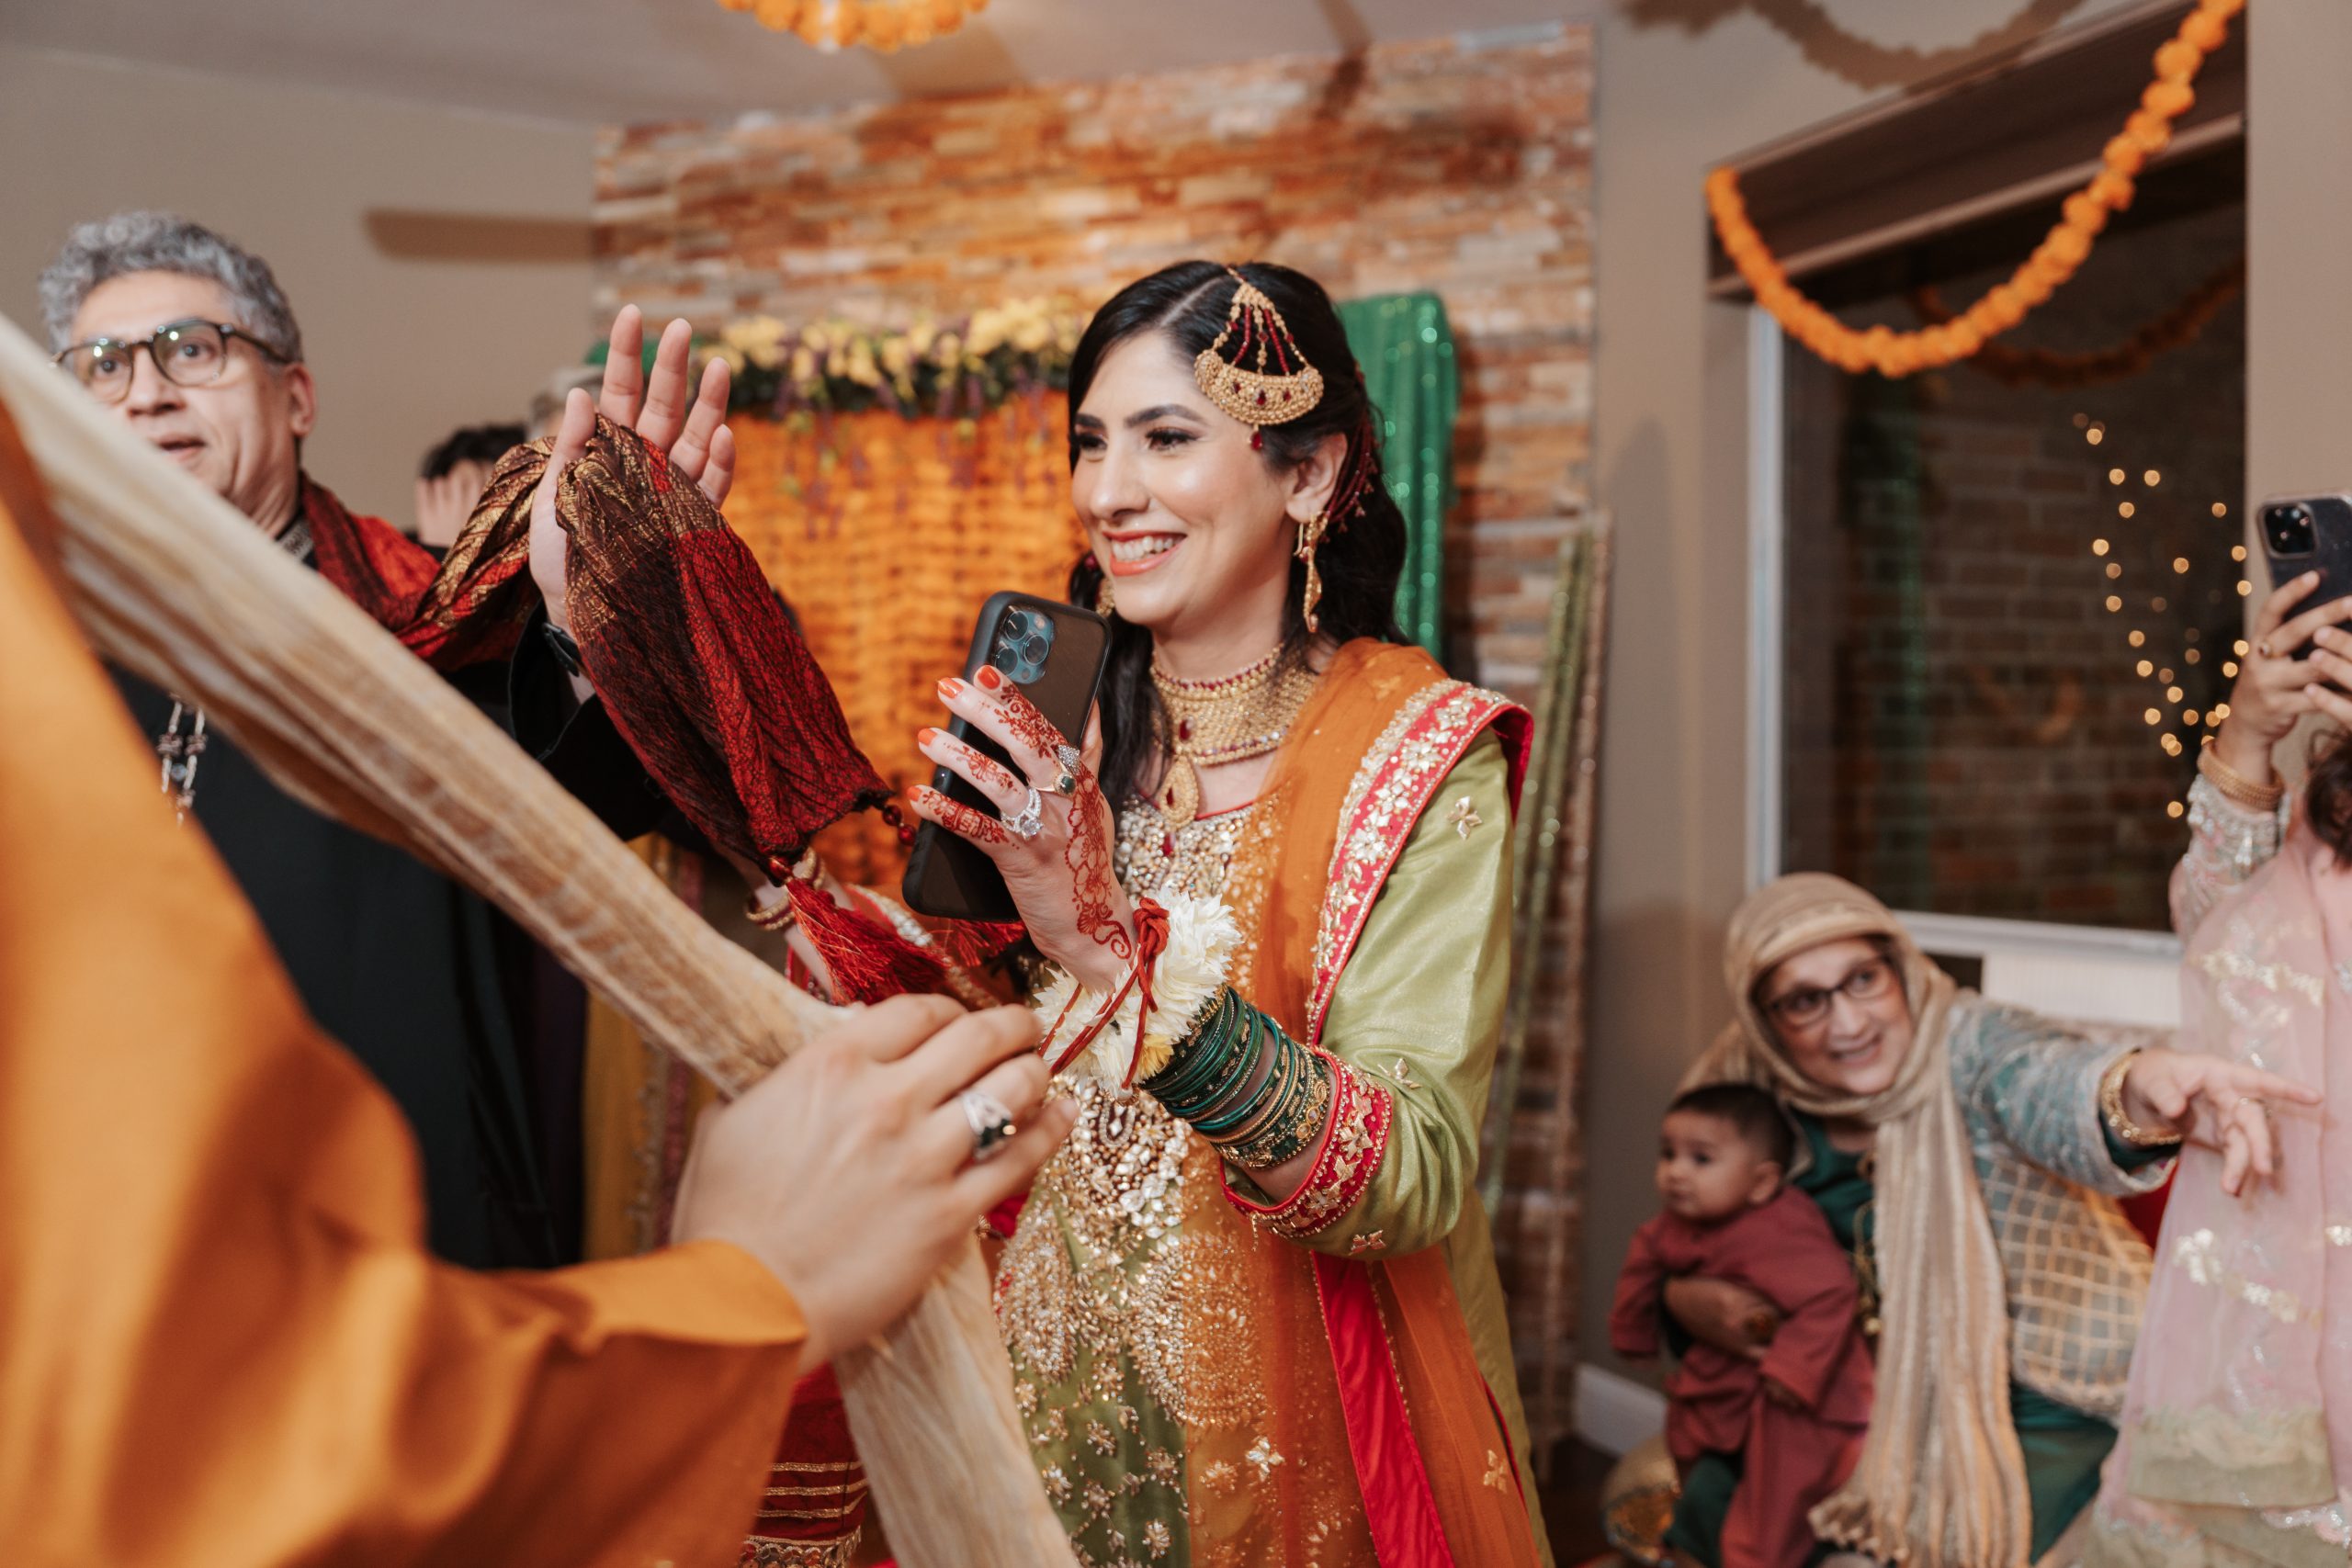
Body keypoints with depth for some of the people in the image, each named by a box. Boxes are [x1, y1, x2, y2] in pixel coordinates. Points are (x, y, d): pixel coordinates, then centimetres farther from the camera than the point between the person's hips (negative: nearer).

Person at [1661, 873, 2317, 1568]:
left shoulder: (1967, 1043, -23)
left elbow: (2053, 1087, -48)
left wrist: (2137, 1085, -71)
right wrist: (1687, 1302, -17)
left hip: (2045, 1413, -5)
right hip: (1892, 1406, 5)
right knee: (1706, 1509, 2)